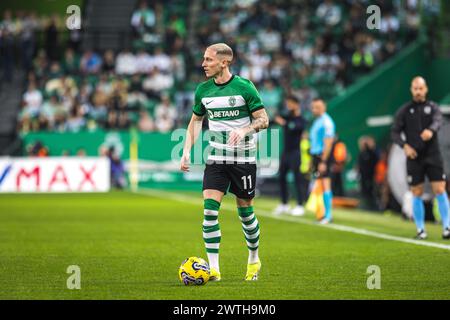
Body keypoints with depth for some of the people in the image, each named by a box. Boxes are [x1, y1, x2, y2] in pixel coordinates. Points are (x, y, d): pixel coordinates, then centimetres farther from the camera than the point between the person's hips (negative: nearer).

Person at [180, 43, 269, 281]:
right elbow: (196, 120, 16)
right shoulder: (203, 90, 4)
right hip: (216, 159, 3)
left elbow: (263, 120, -7)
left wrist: (244, 130, -26)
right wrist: (186, 151, 5)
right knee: (210, 208, -11)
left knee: (245, 210, 6)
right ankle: (213, 268, -9)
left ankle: (254, 259, 30)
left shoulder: (244, 87, -9)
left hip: (243, 158, -3)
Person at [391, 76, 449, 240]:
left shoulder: (432, 107, 5)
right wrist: (405, 146, -16)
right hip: (414, 158, 0)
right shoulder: (404, 110, 5)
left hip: (433, 156, 0)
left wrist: (431, 130, -40)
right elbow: (395, 132, 3)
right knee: (417, 194, 2)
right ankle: (421, 230, 10)